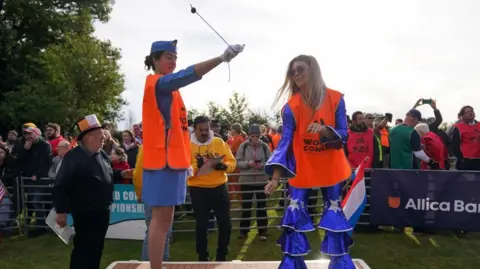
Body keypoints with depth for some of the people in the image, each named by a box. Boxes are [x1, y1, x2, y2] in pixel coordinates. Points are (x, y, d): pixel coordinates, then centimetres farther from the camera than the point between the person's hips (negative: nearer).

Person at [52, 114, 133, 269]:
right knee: (83, 250, 0)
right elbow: (60, 186, -18)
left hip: (102, 211, 8)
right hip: (84, 214, -8)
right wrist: (61, 211, -19)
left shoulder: (102, 155, 8)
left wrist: (121, 175, 6)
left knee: (96, 249, 18)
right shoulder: (73, 157, -16)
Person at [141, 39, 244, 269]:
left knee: (164, 220, 12)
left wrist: (185, 161, 21)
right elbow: (187, 76, -27)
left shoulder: (165, 87, 20)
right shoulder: (156, 83, -8)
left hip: (172, 159, 10)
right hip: (163, 160, -10)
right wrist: (222, 58, -36)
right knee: (161, 219, -7)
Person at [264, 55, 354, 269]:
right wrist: (276, 177, -23)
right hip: (302, 169, 0)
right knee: (295, 215, 0)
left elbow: (343, 135, -7)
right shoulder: (291, 106, -10)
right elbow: (285, 140, -14)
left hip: (331, 168, 1)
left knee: (335, 213, 9)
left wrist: (324, 129, -30)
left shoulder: (335, 99, -8)